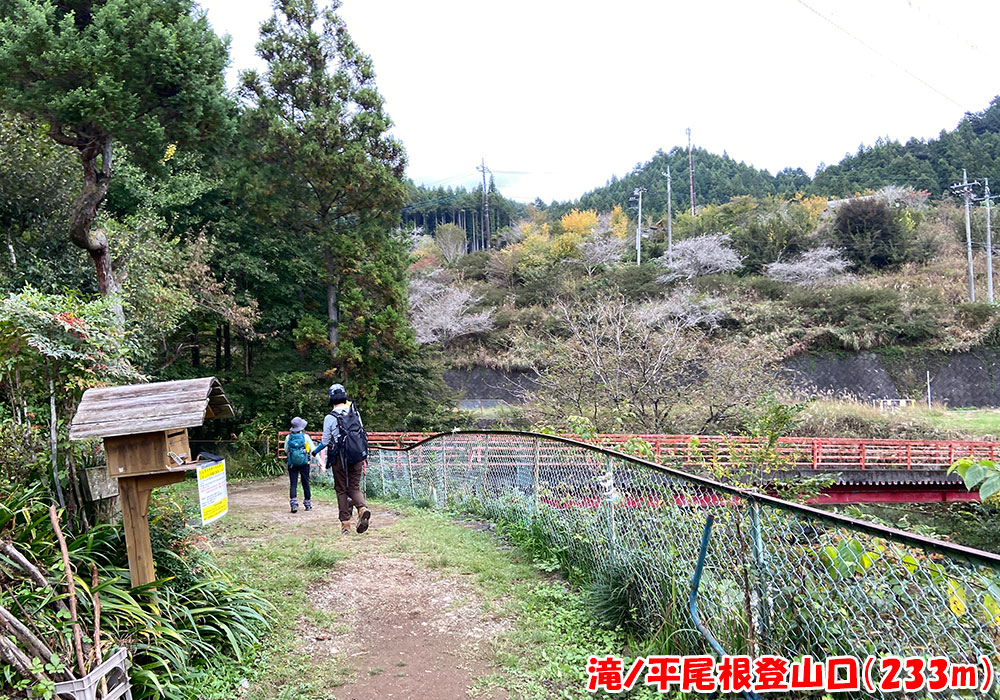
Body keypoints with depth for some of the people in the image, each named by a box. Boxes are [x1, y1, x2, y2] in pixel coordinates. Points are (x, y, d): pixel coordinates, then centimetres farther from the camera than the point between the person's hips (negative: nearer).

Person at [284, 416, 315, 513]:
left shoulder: (288, 437, -2)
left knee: (293, 484, 0)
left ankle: (294, 503, -15)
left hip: (292, 464, 1)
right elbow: (314, 450, -6)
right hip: (304, 463, 0)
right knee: (305, 483, 11)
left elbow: (286, 451, 10)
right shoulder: (305, 437, -7)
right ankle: (308, 504, 19)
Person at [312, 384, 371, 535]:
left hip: (340, 458, -3)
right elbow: (362, 435, 10)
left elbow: (325, 442, -2)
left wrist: (315, 451, 19)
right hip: (357, 456, 3)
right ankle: (363, 508, -19)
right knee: (355, 487, 10)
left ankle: (345, 523, 9)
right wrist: (363, 458, 17)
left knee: (342, 490, 9)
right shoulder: (355, 413, 5)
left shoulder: (330, 418, -7)